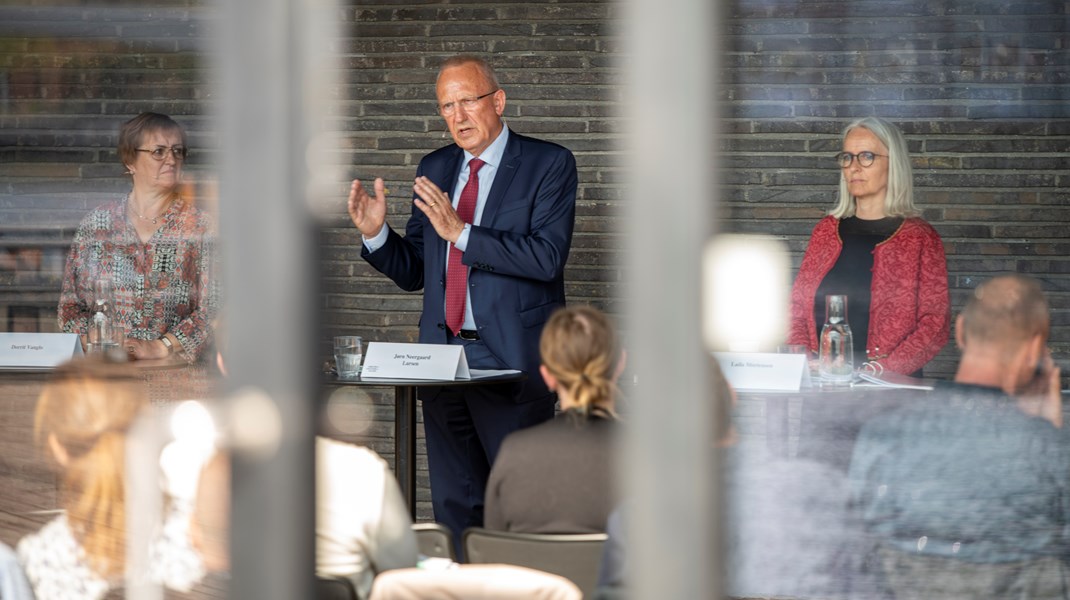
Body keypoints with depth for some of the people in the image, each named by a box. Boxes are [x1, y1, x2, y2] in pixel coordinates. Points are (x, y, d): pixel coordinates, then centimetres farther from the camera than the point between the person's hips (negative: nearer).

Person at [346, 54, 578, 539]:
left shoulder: (549, 164, -3)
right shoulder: (435, 168, 14)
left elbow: (547, 256, -17)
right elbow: (413, 271, 14)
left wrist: (461, 232, -22)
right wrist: (375, 233, -5)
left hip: (511, 361, -5)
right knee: (453, 505, 9)